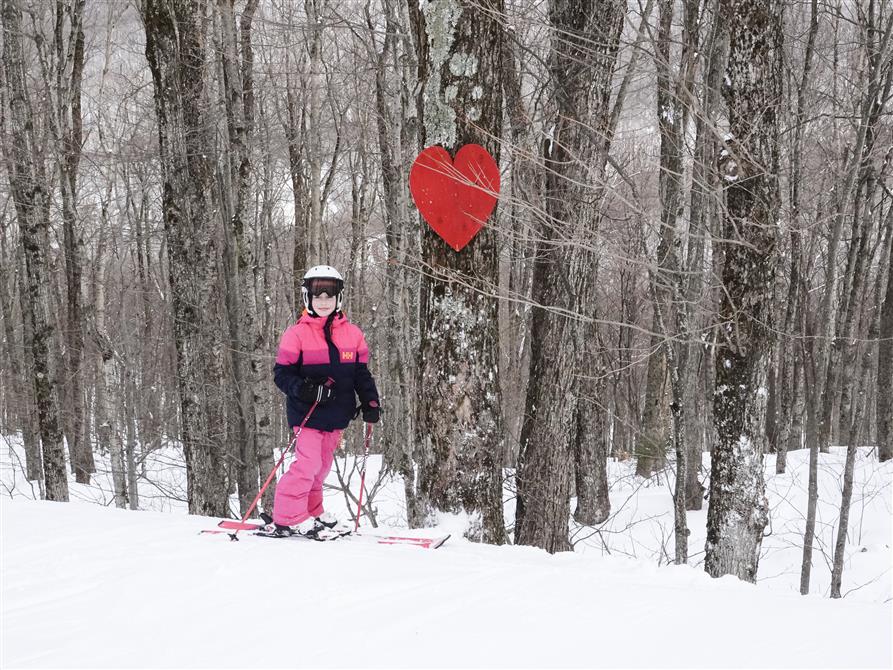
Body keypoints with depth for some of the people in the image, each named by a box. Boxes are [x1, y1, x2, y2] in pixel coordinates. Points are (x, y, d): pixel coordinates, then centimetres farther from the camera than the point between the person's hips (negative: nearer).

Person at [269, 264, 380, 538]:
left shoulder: (352, 334, 7)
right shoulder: (297, 334, -7)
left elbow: (361, 372, 14)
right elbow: (282, 372, -6)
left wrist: (370, 402, 2)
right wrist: (301, 388, -25)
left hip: (336, 414, 5)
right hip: (308, 412, -5)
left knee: (322, 465, 15)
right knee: (308, 462, -16)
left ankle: (311, 513, 30)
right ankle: (287, 519, -10)